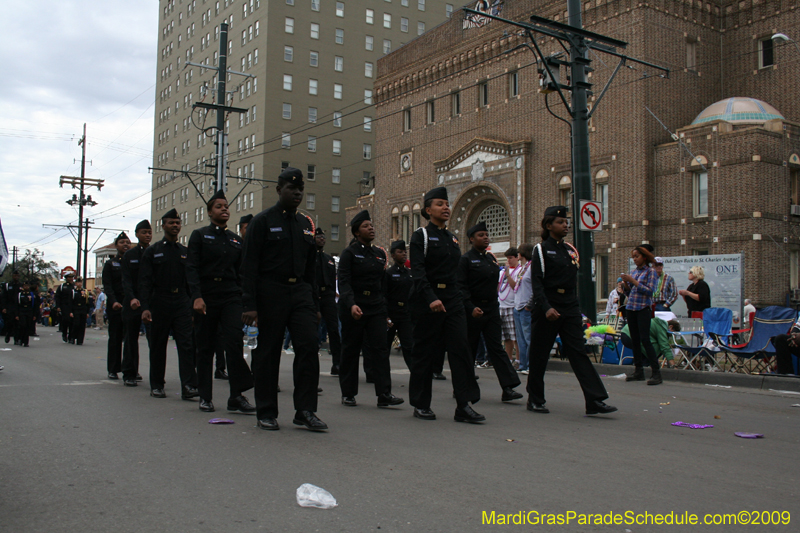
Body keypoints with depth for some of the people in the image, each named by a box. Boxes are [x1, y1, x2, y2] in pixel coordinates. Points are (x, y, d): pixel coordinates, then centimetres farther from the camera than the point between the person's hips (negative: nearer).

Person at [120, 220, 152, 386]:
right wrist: (132, 298, -18)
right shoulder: (129, 255, 7)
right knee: (131, 340, 7)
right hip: (132, 304, 1)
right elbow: (126, 280, -1)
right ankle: (129, 374, 15)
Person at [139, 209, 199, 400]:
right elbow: (144, 282, -2)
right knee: (158, 346, 7)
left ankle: (188, 386, -13)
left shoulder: (185, 252, 12)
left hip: (182, 303, 2)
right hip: (159, 303, -1)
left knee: (187, 344, -9)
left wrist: (193, 303, 6)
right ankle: (156, 386, 19)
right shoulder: (152, 251, 4)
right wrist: (145, 307, -13)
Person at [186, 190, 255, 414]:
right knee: (205, 348, 4)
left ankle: (237, 396, -7)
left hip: (231, 296, 2)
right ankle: (205, 397, 15)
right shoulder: (199, 235, 4)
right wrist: (197, 297, -17)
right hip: (206, 297, -2)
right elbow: (192, 268, -5)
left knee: (235, 343, -11)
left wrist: (244, 299, 10)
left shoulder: (236, 240, 15)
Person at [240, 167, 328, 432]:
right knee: (267, 352, 2)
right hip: (270, 293, -4)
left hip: (300, 291, 5)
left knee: (309, 346, -8)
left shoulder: (305, 224, 15)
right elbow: (249, 265, -6)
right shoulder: (263, 221, -1)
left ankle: (305, 410, -2)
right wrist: (249, 305, -14)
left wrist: (315, 305, 15)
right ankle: (266, 413, 13)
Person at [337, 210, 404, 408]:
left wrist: (384, 308, 14)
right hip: (353, 308, -4)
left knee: (380, 349, -5)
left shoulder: (380, 254, 12)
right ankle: (348, 394, 15)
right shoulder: (349, 253, -5)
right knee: (350, 351, 4)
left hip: (376, 308, 4)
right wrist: (351, 304, -29)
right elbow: (344, 282, -15)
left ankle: (384, 394, -8)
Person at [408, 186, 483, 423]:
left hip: (453, 300, 6)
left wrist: (460, 298, 16)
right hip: (427, 300, -6)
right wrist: (432, 299, -27)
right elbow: (418, 271, -16)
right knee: (424, 352, 3)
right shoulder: (420, 236, -4)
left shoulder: (452, 239, 16)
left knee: (461, 348, -4)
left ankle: (464, 405, -3)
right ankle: (421, 405, 14)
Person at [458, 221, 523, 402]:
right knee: (469, 349, 4)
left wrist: (494, 303, 17)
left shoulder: (490, 257, 15)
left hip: (492, 308, 6)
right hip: (473, 310, -6)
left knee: (496, 347, -1)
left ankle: (508, 389, -7)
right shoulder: (466, 259, -7)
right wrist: (471, 308, -24)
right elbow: (461, 286, -14)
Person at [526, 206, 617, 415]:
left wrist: (574, 306, 17)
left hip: (570, 309, 5)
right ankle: (535, 400, 17)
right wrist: (547, 308, -22)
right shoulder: (541, 250, -5)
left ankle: (595, 400, -7)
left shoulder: (571, 250, 14)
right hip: (547, 309, -5)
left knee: (579, 352, -2)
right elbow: (536, 283, -12)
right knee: (539, 356, 4)